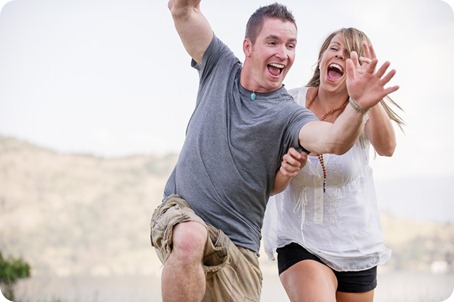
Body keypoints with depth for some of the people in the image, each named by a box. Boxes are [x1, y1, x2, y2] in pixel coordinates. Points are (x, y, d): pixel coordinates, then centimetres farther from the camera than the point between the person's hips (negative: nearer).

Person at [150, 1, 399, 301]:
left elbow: (332, 141, -30)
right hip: (181, 212, -1)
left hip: (237, 245, 1)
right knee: (190, 237, -34)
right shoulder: (220, 67, 2)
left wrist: (358, 106, -50)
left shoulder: (288, 114, -8)